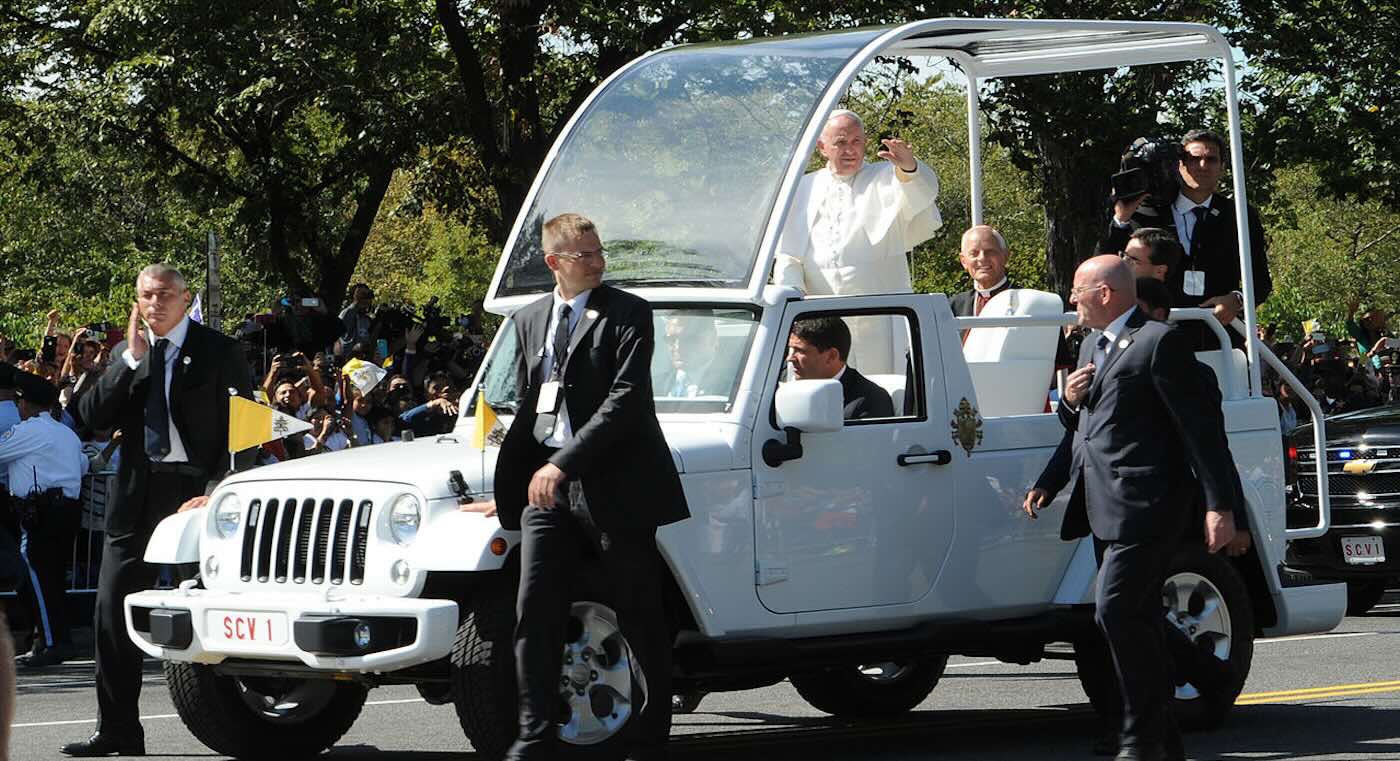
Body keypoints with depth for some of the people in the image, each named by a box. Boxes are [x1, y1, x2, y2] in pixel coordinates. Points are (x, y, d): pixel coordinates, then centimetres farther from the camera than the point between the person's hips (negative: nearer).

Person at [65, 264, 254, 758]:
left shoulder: (218, 352, 0)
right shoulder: (126, 356, 12)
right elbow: (92, 415, 0)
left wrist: (221, 489, -14)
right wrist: (132, 359, -8)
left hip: (198, 490, -4)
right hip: (138, 494, 4)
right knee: (113, 613, 1)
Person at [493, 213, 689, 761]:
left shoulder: (628, 315, -3)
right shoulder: (529, 321, 14)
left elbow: (625, 399, -14)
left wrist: (564, 463, -21)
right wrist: (508, 488, 17)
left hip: (615, 484, -4)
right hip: (549, 488, 5)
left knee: (640, 621, 2)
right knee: (534, 615, -4)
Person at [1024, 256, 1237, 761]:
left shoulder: (1159, 342, -7)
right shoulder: (1092, 346, 22)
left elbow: (1200, 427, -11)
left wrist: (1220, 506, -15)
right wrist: (1059, 443, 11)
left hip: (1144, 506, -9)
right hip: (1105, 507, 9)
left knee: (1116, 611, -18)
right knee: (1134, 622, 10)